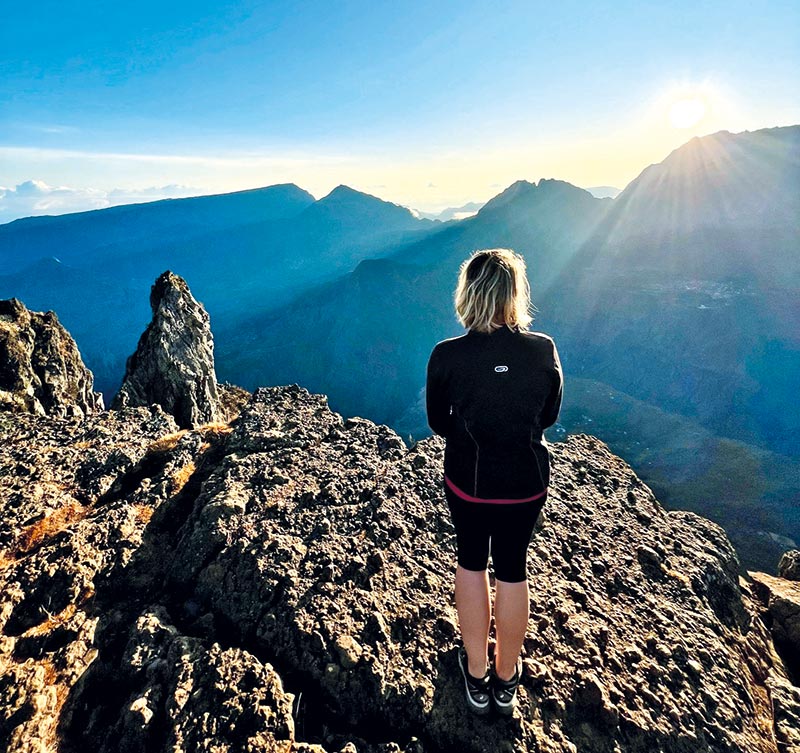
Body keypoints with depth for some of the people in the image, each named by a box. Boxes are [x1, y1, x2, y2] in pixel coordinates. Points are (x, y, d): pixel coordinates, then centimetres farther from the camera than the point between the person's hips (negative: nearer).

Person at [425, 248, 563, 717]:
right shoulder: (544, 350, -15)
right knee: (513, 572, 20)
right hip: (527, 483, 1)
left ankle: (477, 677, 38)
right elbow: (550, 417, -1)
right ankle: (506, 679, 41)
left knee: (471, 564, 23)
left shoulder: (446, 356, -20)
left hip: (468, 480, -1)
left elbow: (438, 424, -6)